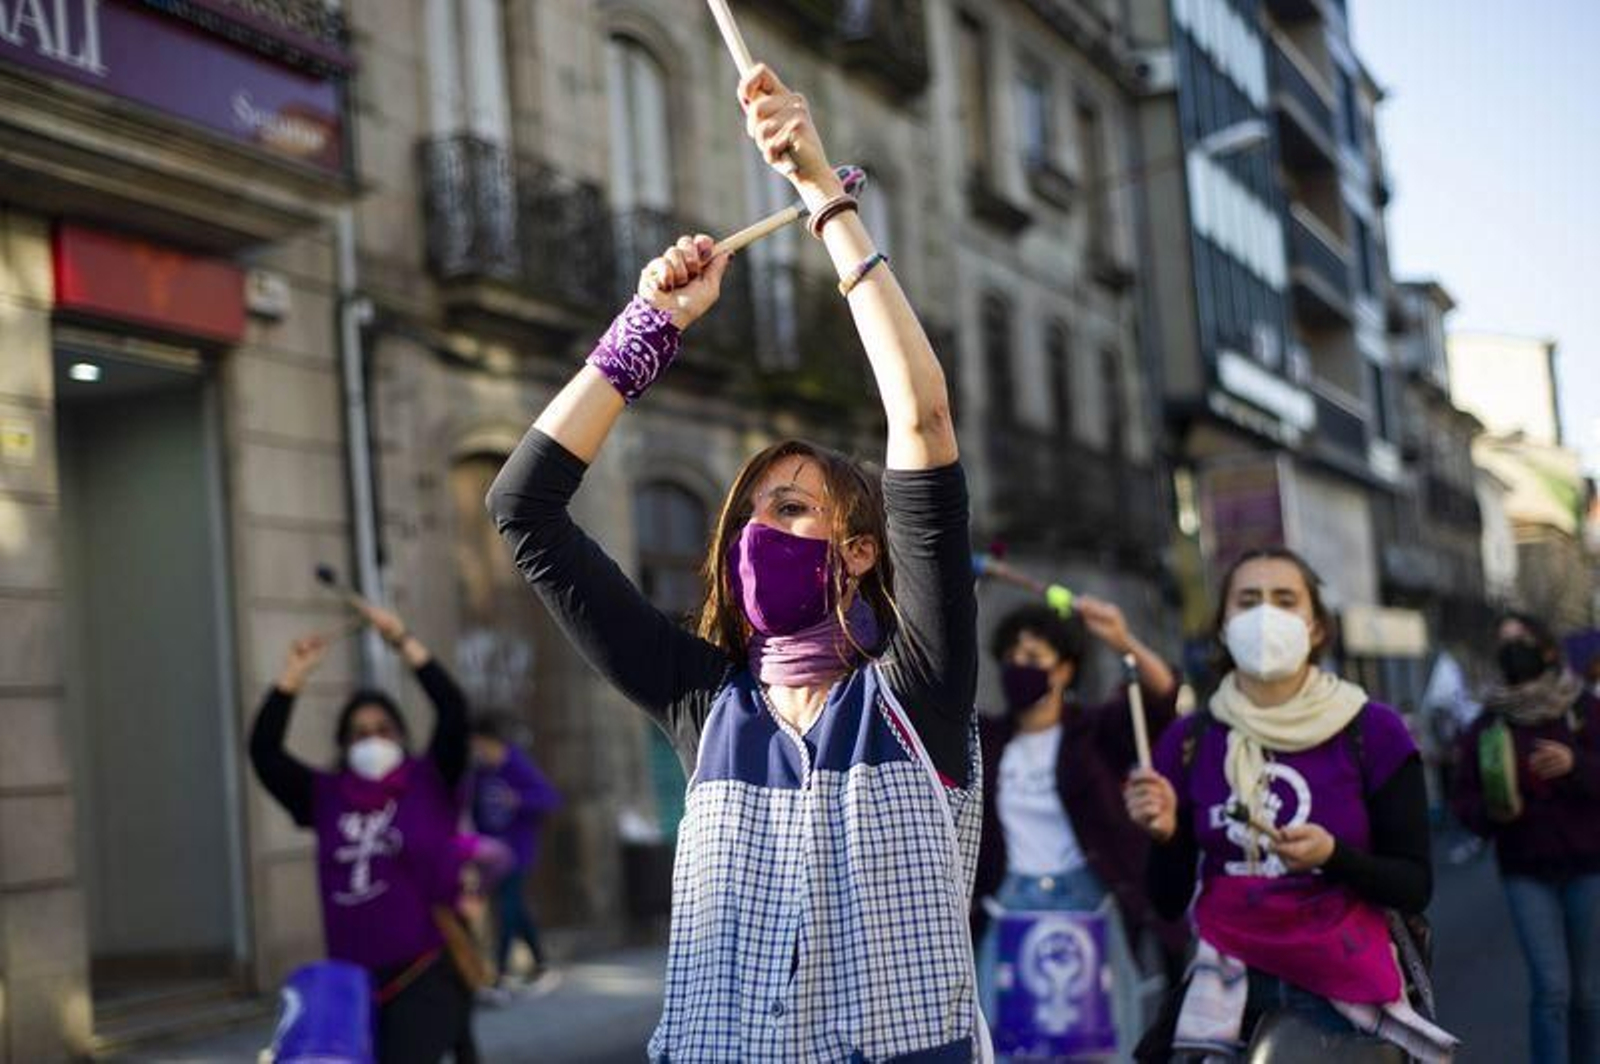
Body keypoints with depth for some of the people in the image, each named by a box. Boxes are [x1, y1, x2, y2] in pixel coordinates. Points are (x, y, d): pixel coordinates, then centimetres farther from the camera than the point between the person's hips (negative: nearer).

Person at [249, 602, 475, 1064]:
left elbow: (453, 710, -11)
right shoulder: (325, 797, 9)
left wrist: (403, 641, -13)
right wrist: (292, 677, -2)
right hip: (356, 977, 4)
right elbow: (264, 752, 3)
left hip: (428, 972, -4)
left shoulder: (430, 783, 1)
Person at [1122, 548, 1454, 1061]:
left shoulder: (1374, 732, -6)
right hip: (1229, 986, 2)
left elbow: (1415, 886, -4)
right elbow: (1170, 900, 3)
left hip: (1347, 989, -1)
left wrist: (1333, 856, -21)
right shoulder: (1189, 742, 1)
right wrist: (1165, 835, -16)